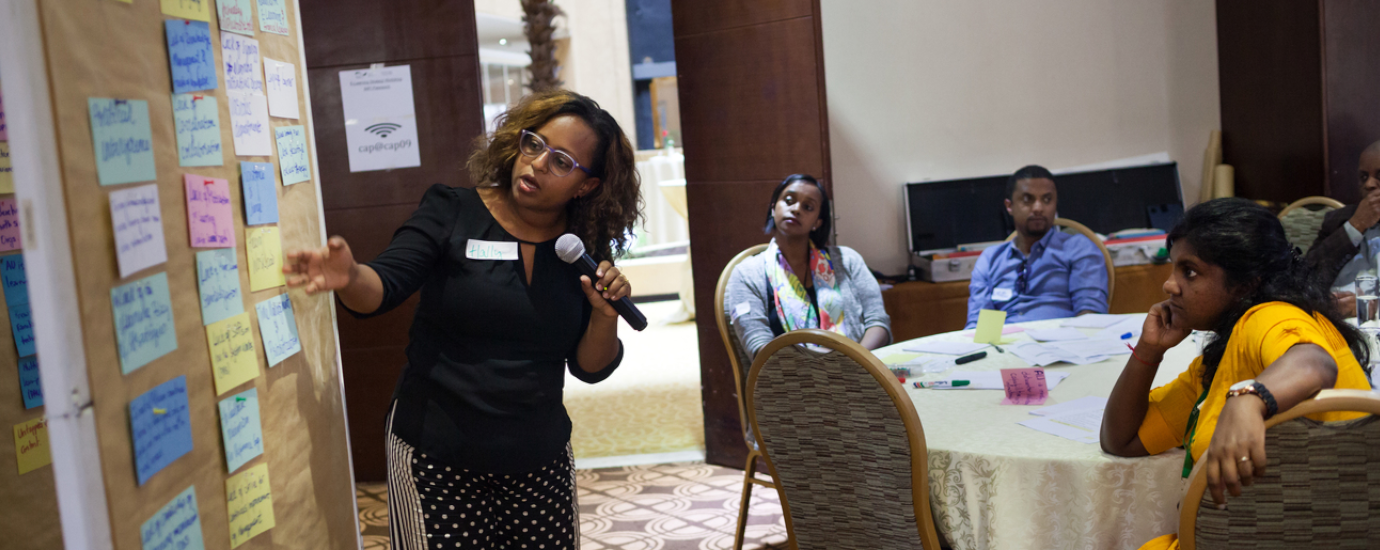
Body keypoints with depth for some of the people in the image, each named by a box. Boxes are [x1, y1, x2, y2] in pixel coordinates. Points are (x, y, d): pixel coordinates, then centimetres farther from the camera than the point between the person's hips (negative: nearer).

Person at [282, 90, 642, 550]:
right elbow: (384, 287, -17)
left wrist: (606, 315, -13)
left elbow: (590, 369, 5)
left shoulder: (584, 250, 2)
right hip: (436, 459, -3)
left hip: (540, 460, 3)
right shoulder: (452, 214, -5)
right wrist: (349, 277, -38)